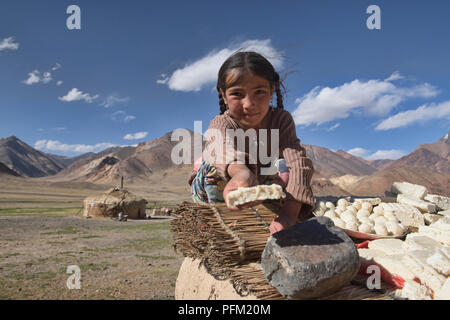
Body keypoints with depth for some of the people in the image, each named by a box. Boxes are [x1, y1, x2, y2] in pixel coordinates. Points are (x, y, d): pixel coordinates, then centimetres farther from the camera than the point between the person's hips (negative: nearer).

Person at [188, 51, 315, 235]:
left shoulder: (281, 119, -19)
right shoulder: (221, 124, -26)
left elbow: (298, 161, -35)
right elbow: (224, 147, -51)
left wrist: (289, 214, -53)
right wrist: (242, 174, -76)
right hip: (215, 192, -3)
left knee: (285, 165, -19)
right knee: (214, 163, -31)